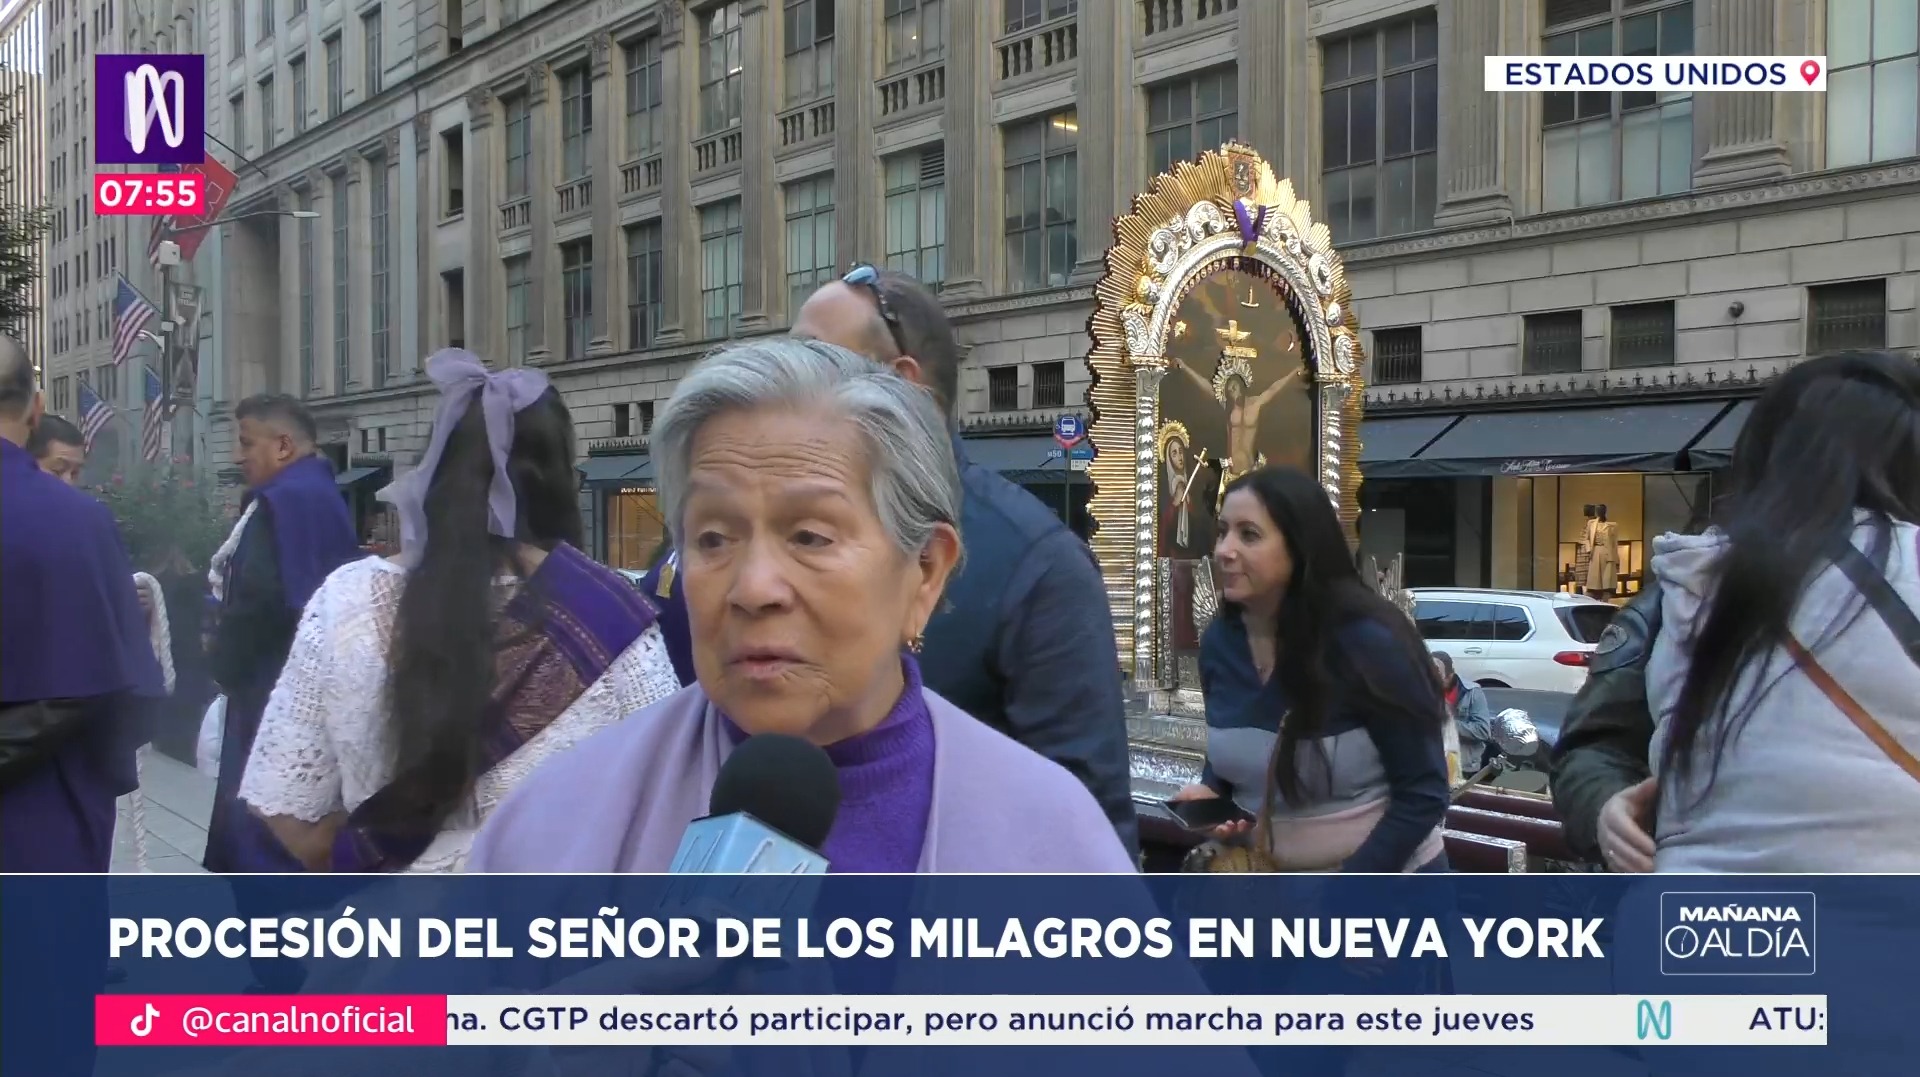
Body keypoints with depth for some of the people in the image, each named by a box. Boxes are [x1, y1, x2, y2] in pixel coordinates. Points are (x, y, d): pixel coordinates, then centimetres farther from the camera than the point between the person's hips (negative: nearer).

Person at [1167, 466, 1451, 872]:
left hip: (1384, 888, -5)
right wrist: (1209, 791, -11)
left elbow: (1423, 794, -19)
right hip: (1272, 883, 5)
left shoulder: (1367, 642, -23)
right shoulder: (1219, 641, -7)